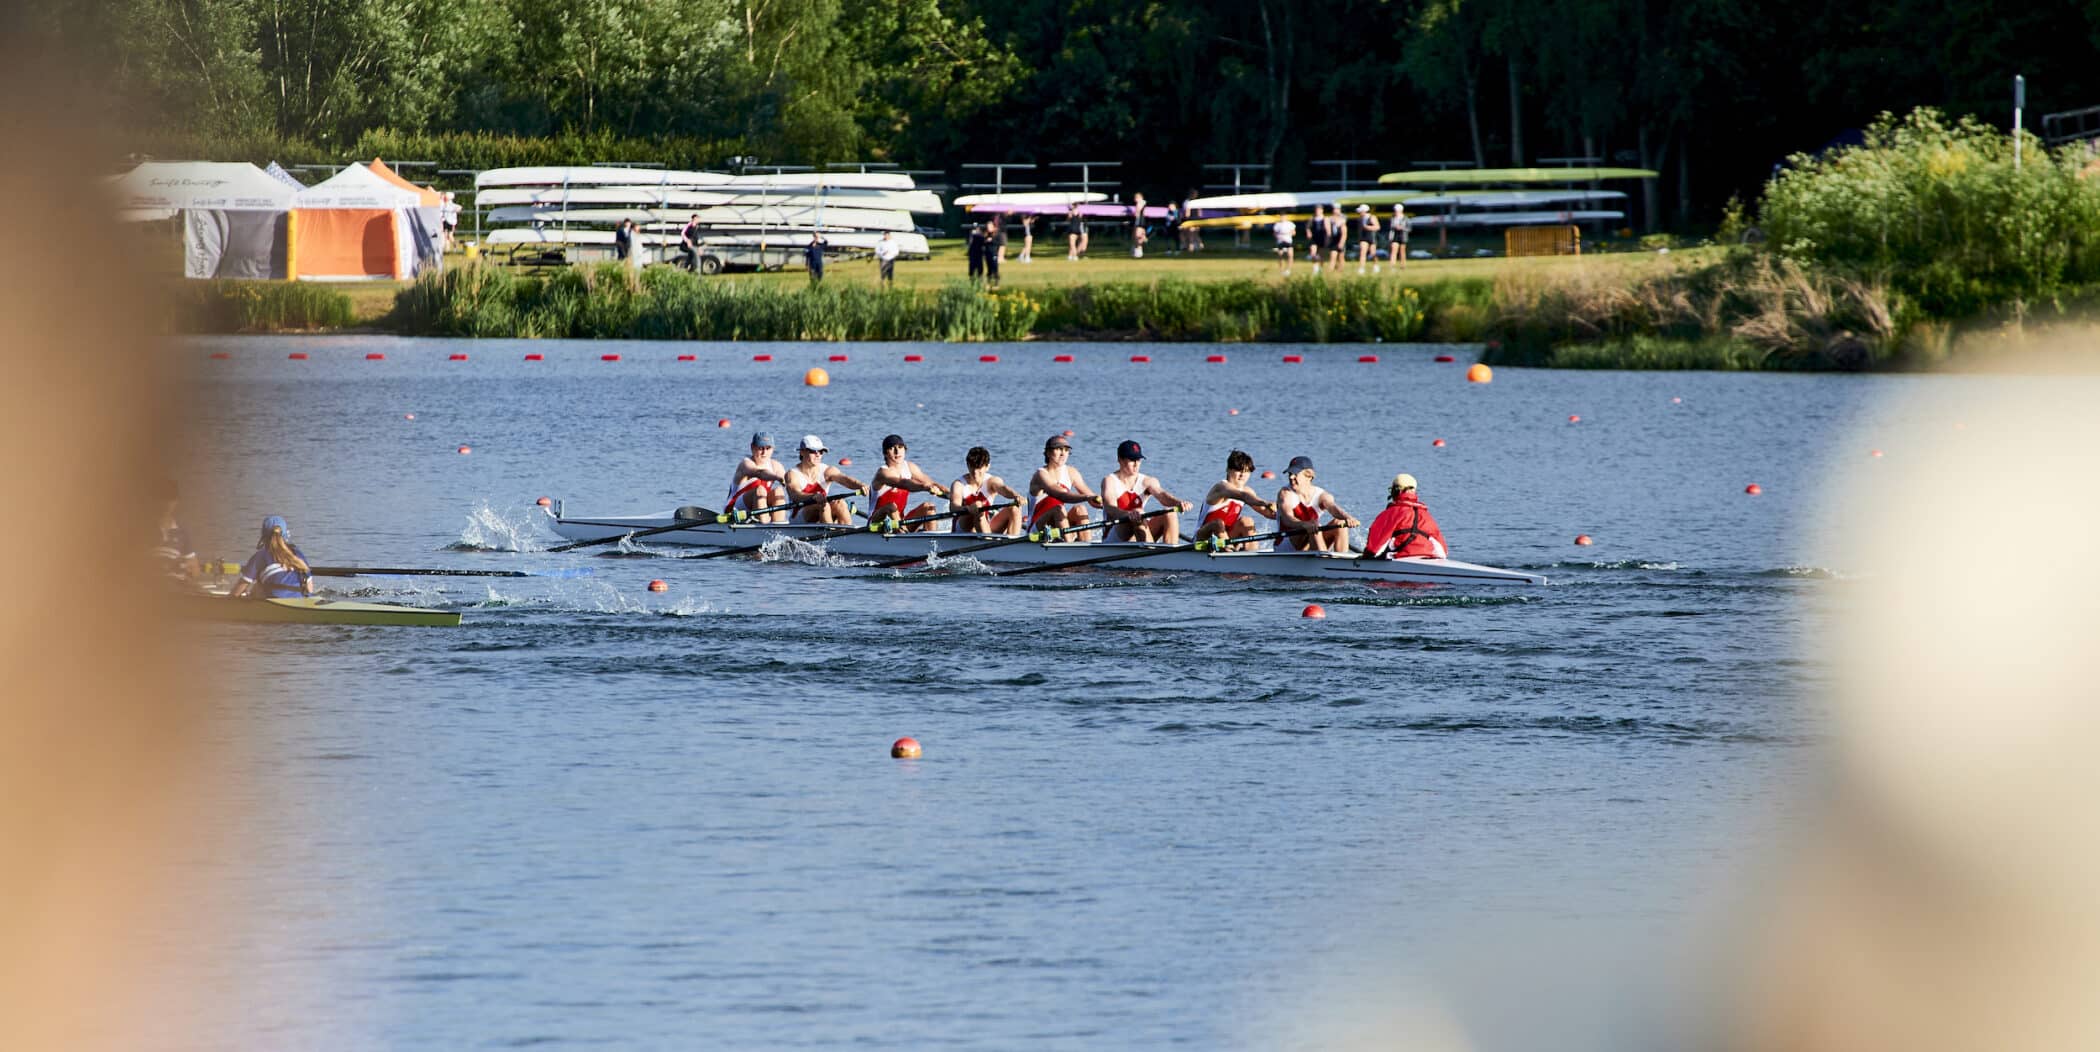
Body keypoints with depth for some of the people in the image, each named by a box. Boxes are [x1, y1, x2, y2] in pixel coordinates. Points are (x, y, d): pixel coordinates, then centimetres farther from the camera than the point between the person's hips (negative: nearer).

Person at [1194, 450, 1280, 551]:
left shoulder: (1247, 491, 6)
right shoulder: (1221, 487, -18)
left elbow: (1265, 511, 1)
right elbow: (1242, 496, -38)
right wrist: (1265, 503, -55)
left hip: (1225, 536, 7)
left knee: (1247, 521, -15)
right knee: (1218, 523, -35)